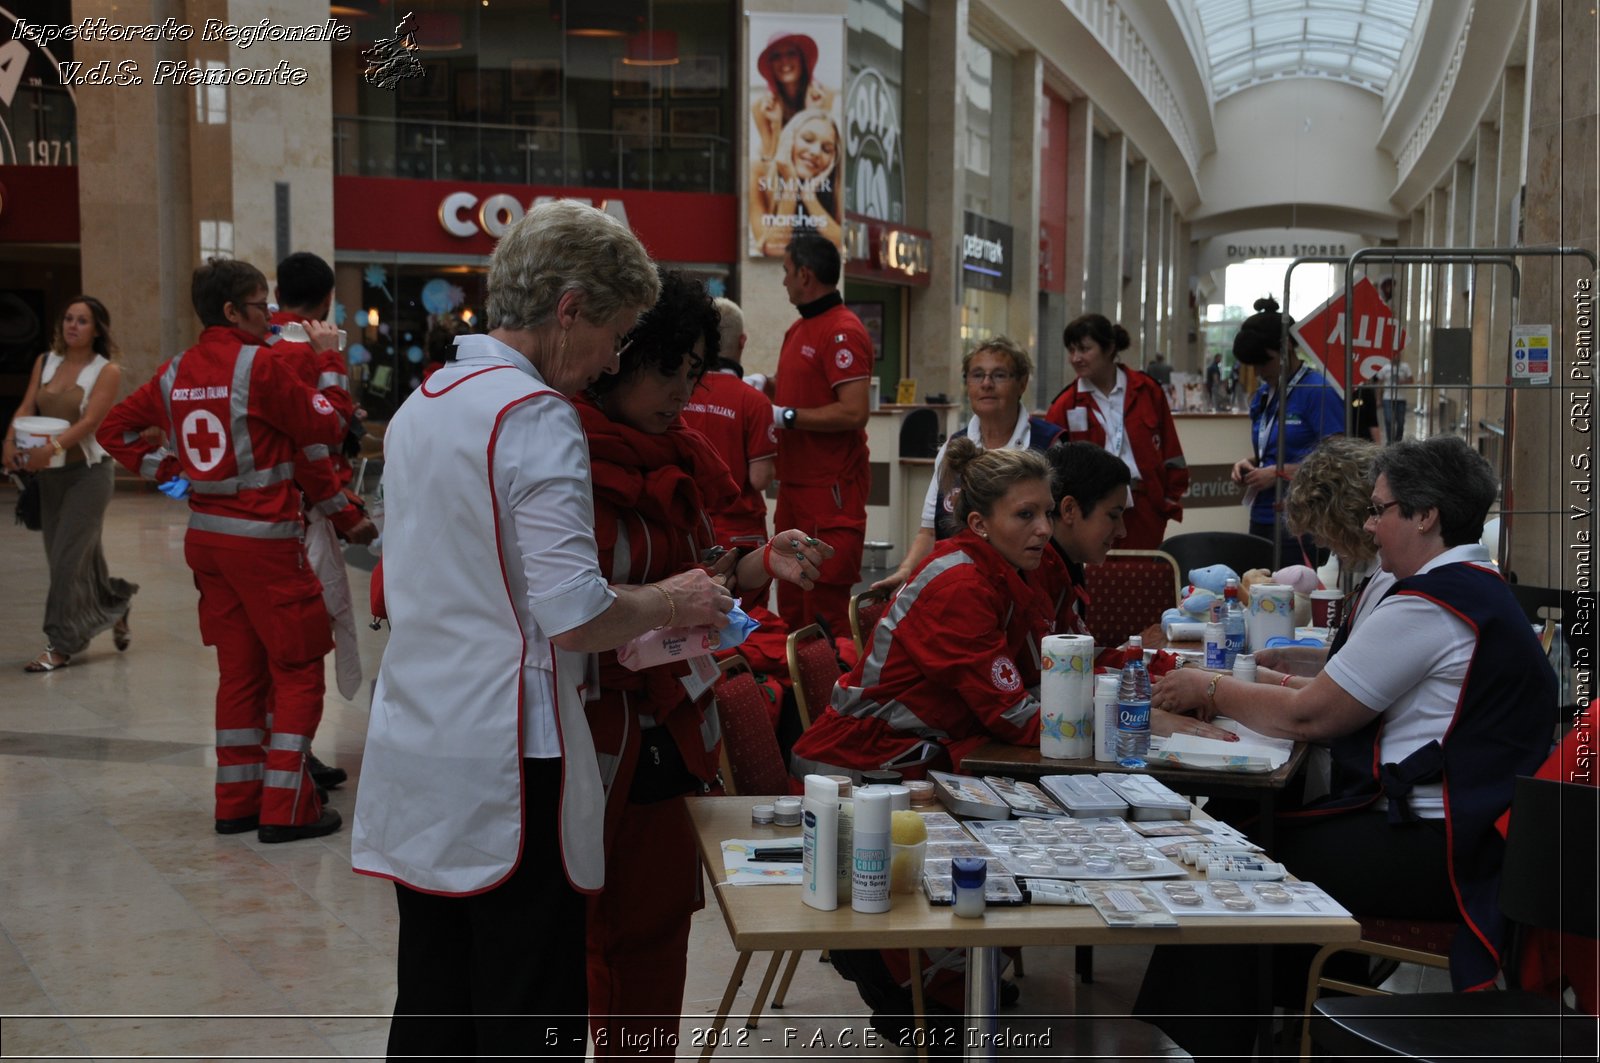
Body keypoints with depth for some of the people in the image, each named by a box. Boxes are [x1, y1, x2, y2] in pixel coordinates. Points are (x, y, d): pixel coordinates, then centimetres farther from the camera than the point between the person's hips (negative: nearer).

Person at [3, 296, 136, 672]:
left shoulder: (107, 371, -7)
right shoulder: (45, 362, 8)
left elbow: (90, 420, -19)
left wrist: (53, 447, -34)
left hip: (88, 472, -5)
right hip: (50, 474, 5)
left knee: (67, 558, -8)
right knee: (82, 556, 13)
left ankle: (61, 645, 0)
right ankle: (117, 602, 39)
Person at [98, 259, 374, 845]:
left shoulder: (175, 372, 7)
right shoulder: (260, 365, -14)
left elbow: (114, 429, 16)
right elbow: (326, 428, -7)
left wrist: (166, 471, 14)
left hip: (206, 536, 8)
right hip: (264, 540, -7)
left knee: (239, 668, 16)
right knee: (298, 670, 1)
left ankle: (237, 800, 22)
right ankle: (286, 807, 1)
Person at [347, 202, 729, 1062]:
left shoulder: (420, 405, 14)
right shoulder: (537, 415, -14)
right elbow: (574, 617, -21)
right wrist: (669, 605, -2)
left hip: (415, 762, 9)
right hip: (506, 766, -9)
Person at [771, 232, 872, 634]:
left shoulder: (842, 332, -14)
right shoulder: (799, 329, 15)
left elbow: (853, 412, -23)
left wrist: (786, 416, -18)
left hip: (831, 489, -9)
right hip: (794, 482, 9)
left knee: (826, 608, -6)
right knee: (792, 605, 13)